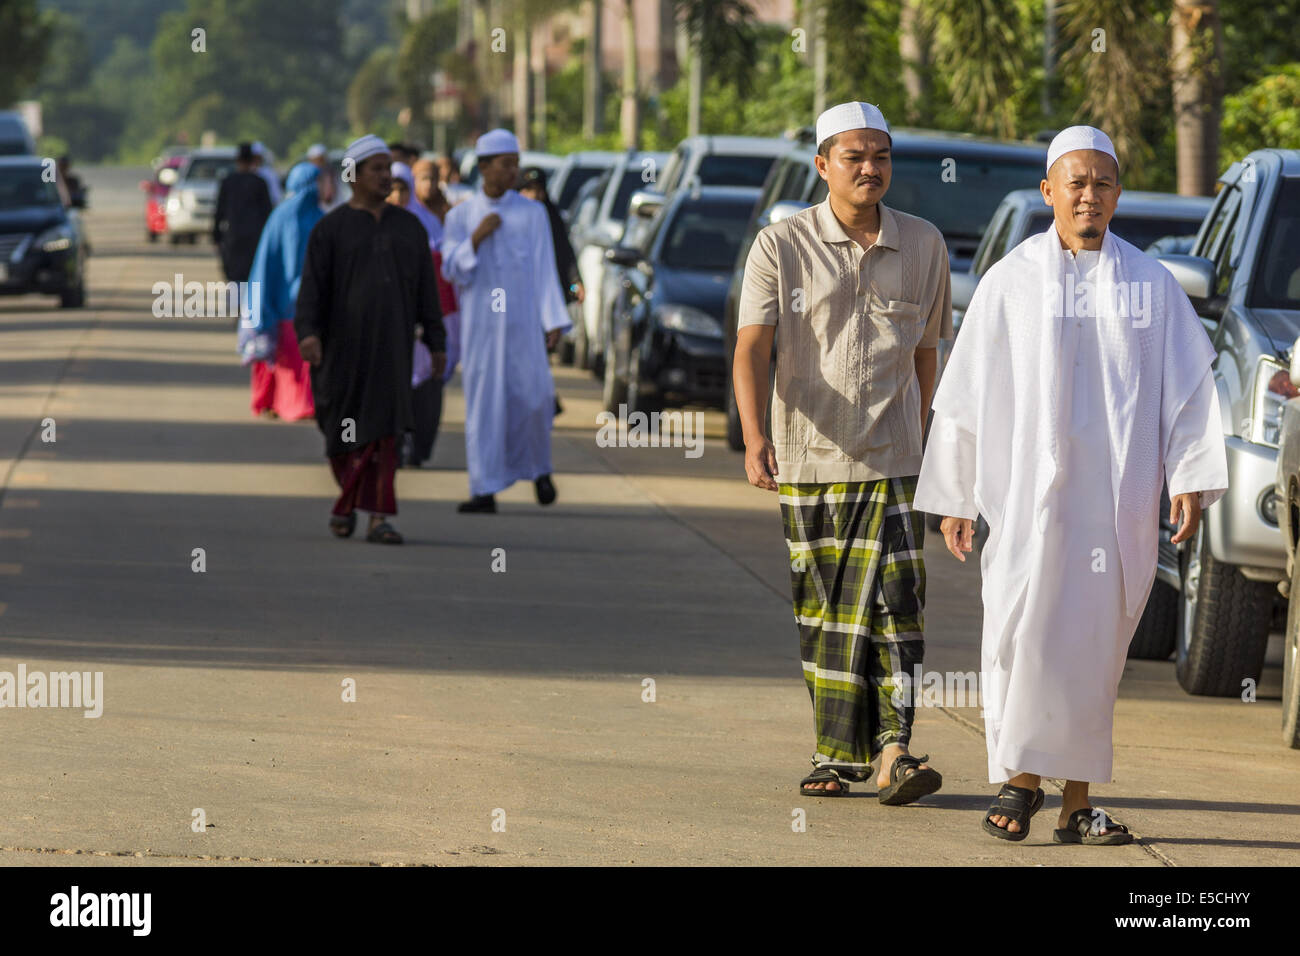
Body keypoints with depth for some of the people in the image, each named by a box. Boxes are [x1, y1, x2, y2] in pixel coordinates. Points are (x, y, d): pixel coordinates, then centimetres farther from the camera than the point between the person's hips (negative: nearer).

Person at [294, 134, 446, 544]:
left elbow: (426, 289, 10)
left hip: (391, 341, 1)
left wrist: (436, 342, 6)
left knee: (384, 428, -10)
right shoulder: (330, 228, -1)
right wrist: (307, 333, -23)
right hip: (344, 341, -1)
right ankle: (350, 498, 35)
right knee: (345, 426, 10)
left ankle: (379, 518, -13)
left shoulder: (409, 227, 9)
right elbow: (312, 286, -8)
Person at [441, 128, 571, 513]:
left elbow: (545, 269, 3)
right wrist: (476, 238, -13)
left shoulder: (532, 214, 5)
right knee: (483, 401, -2)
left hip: (522, 320, -1)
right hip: (480, 322, 1)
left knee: (533, 396, -8)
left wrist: (554, 321, -4)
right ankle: (485, 489, 0)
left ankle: (538, 467, 18)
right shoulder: (460, 216, 7)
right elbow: (451, 269, 2)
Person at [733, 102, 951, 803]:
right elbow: (751, 346, -12)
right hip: (806, 458, 0)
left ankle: (893, 752, -16)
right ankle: (838, 753, 15)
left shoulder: (923, 246, 4)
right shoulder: (781, 247, -3)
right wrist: (753, 436, -26)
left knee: (895, 597, -12)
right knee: (823, 607, 7)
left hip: (890, 461, 0)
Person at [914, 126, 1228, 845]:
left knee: (1092, 647, 4)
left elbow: (1188, 387, 6)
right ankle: (1021, 774, -3)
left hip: (1116, 501, 2)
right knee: (1024, 634, -13)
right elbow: (965, 394, 6)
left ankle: (1076, 800, 8)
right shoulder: (1011, 281, 4)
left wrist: (1190, 480, -6)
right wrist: (954, 499, 4)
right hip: (1028, 493, -2)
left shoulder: (1150, 283, 8)